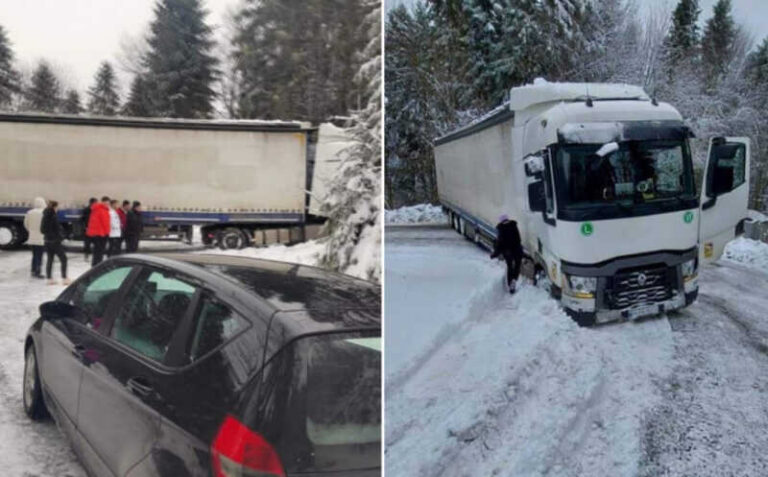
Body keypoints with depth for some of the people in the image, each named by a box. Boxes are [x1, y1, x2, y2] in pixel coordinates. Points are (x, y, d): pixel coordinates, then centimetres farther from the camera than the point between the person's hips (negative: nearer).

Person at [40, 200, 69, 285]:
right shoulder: (53, 217, -17)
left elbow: (42, 229, 10)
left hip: (47, 240, 8)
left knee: (49, 259, 13)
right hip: (55, 241, -8)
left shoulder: (45, 216, 6)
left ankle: (49, 278, 15)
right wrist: (61, 237, -2)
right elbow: (57, 229, -15)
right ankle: (64, 278, -4)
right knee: (63, 259, 0)